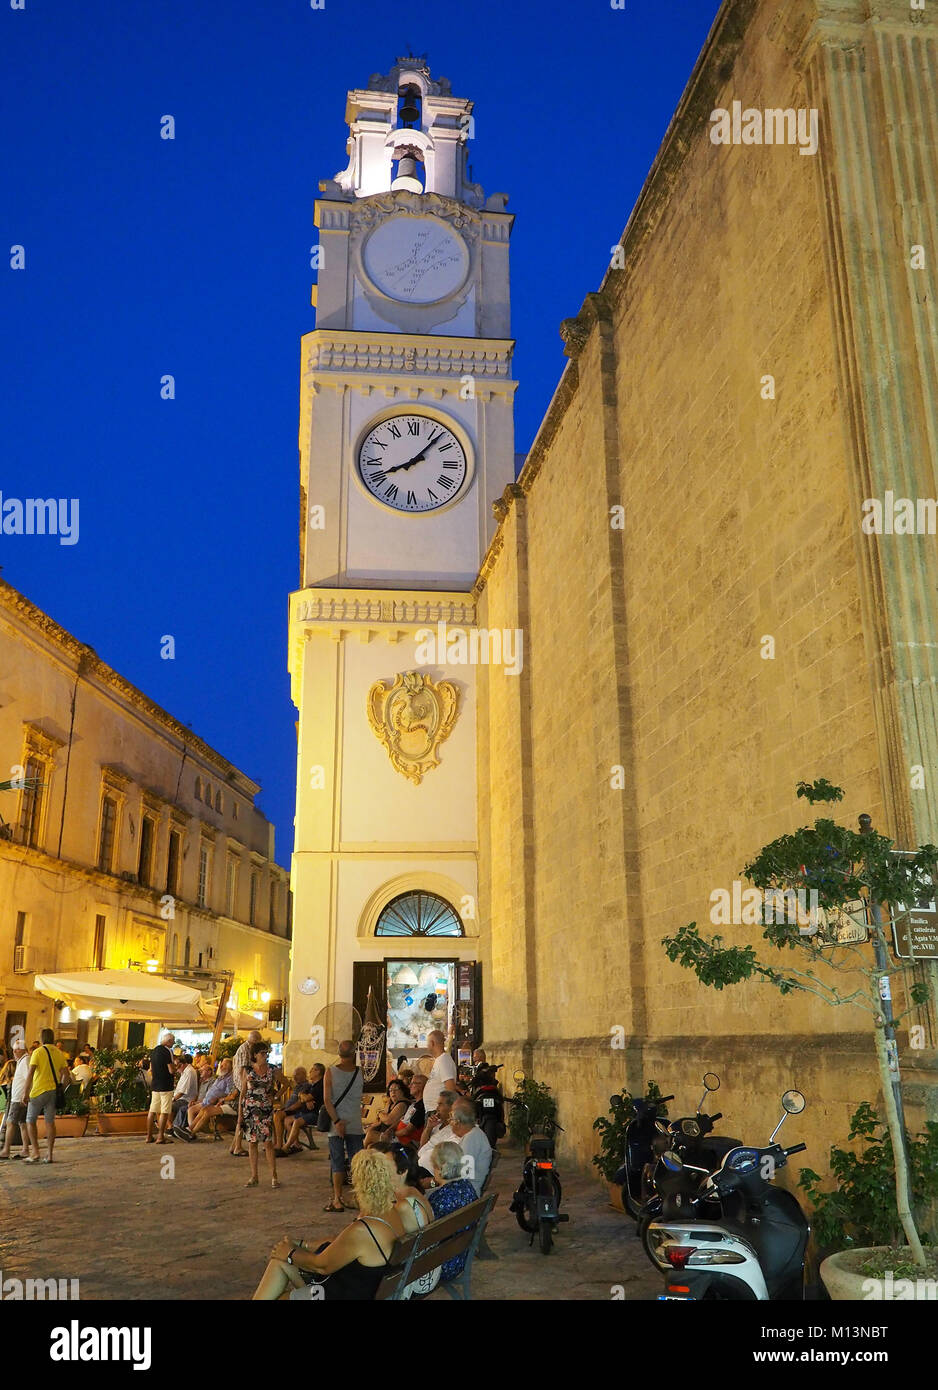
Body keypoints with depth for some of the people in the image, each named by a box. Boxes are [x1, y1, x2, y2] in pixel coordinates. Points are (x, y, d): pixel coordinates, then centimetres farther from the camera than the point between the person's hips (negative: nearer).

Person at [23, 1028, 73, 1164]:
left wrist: (26, 1093, -13)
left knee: (30, 1121, 9)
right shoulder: (59, 1053, 9)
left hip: (39, 1091, -5)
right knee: (50, 1122, 10)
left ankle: (35, 1152, 1)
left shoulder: (38, 1052, -7)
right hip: (53, 1091, 5)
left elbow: (30, 1074, -14)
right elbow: (66, 1075, 7)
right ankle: (49, 1155, 7)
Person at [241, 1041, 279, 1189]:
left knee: (268, 1142, -6)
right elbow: (243, 1093, 4)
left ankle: (273, 1176, 0)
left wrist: (273, 1094, -1)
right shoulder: (247, 1071, 2)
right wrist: (240, 1114, 1)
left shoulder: (271, 1071, 4)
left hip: (266, 1110, -1)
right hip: (249, 1109, 1)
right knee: (252, 1142, 5)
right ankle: (254, 1176, 15)